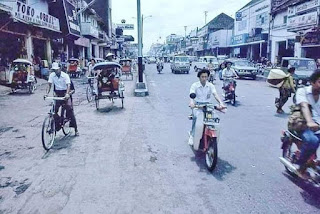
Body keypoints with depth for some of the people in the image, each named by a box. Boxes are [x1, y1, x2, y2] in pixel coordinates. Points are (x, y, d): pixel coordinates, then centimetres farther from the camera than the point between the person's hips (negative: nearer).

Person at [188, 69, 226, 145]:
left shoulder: (211, 85, 4)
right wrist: (191, 102, -39)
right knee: (196, 117, -31)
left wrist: (221, 103, -30)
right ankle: (192, 135, -14)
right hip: (197, 105, -2)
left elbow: (215, 94, -11)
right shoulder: (194, 85, -1)